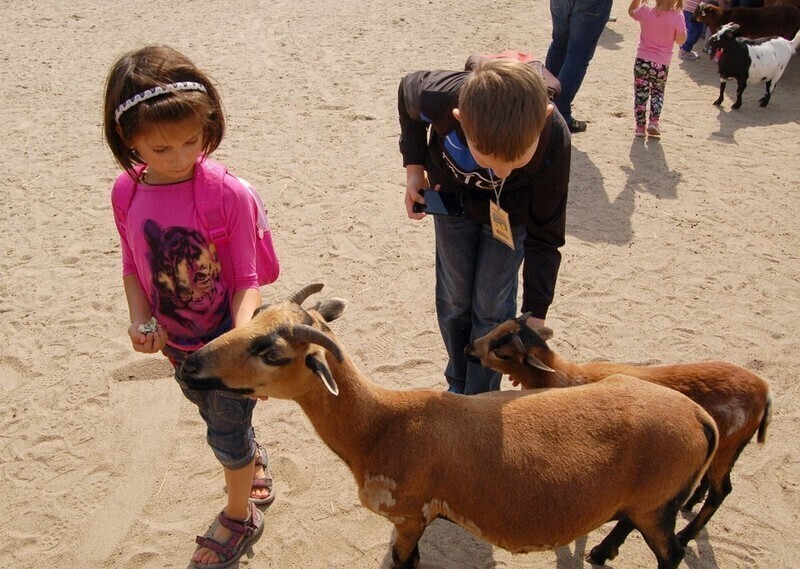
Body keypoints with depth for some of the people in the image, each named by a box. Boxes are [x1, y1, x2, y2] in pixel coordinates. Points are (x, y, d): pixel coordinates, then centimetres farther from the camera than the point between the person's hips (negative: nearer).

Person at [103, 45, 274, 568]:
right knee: (218, 416, 27)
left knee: (227, 430, 12)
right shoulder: (126, 193, -11)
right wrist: (141, 320, -15)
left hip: (228, 338, -5)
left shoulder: (230, 195, -26)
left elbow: (246, 280, -21)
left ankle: (239, 516, 39)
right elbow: (134, 266, 0)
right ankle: (256, 465, 59)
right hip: (179, 344, 5)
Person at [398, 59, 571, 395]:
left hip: (511, 213, -1)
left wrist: (535, 318, -25)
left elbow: (545, 236, -25)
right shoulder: (439, 98, -40)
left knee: (492, 306, 1)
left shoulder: (553, 141, -39)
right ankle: (458, 385, 34)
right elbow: (408, 88, -11)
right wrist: (414, 166, -15)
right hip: (453, 199, 2)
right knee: (454, 298, 12)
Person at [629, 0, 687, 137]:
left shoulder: (645, 12, -10)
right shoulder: (677, 17, -14)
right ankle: (654, 121, 7)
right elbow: (680, 40, -2)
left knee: (640, 93, 11)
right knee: (658, 92, 20)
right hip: (662, 64, 0)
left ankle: (640, 126, 12)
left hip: (642, 60, 0)